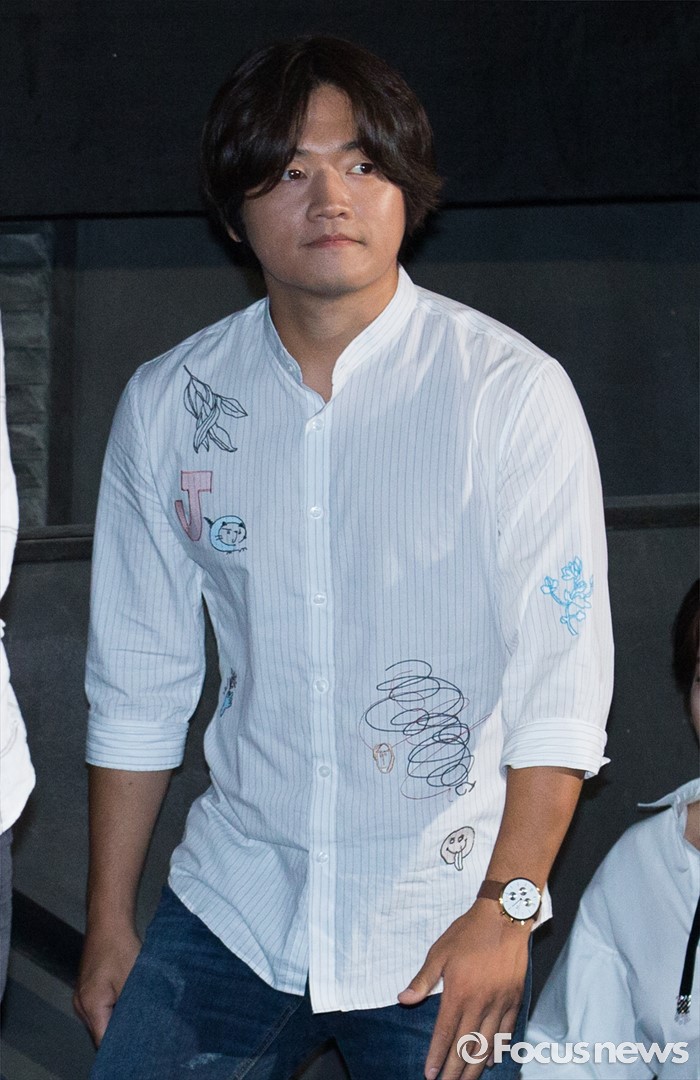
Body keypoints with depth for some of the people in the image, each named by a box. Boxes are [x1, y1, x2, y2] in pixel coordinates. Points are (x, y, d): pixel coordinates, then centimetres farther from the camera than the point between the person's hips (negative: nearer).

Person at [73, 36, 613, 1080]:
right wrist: (109, 922, 10)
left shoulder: (513, 392, -8)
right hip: (230, 905, 3)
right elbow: (138, 680, 8)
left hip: (443, 921, -3)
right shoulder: (167, 403, 2)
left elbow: (564, 679, -11)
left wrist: (506, 908, -18)